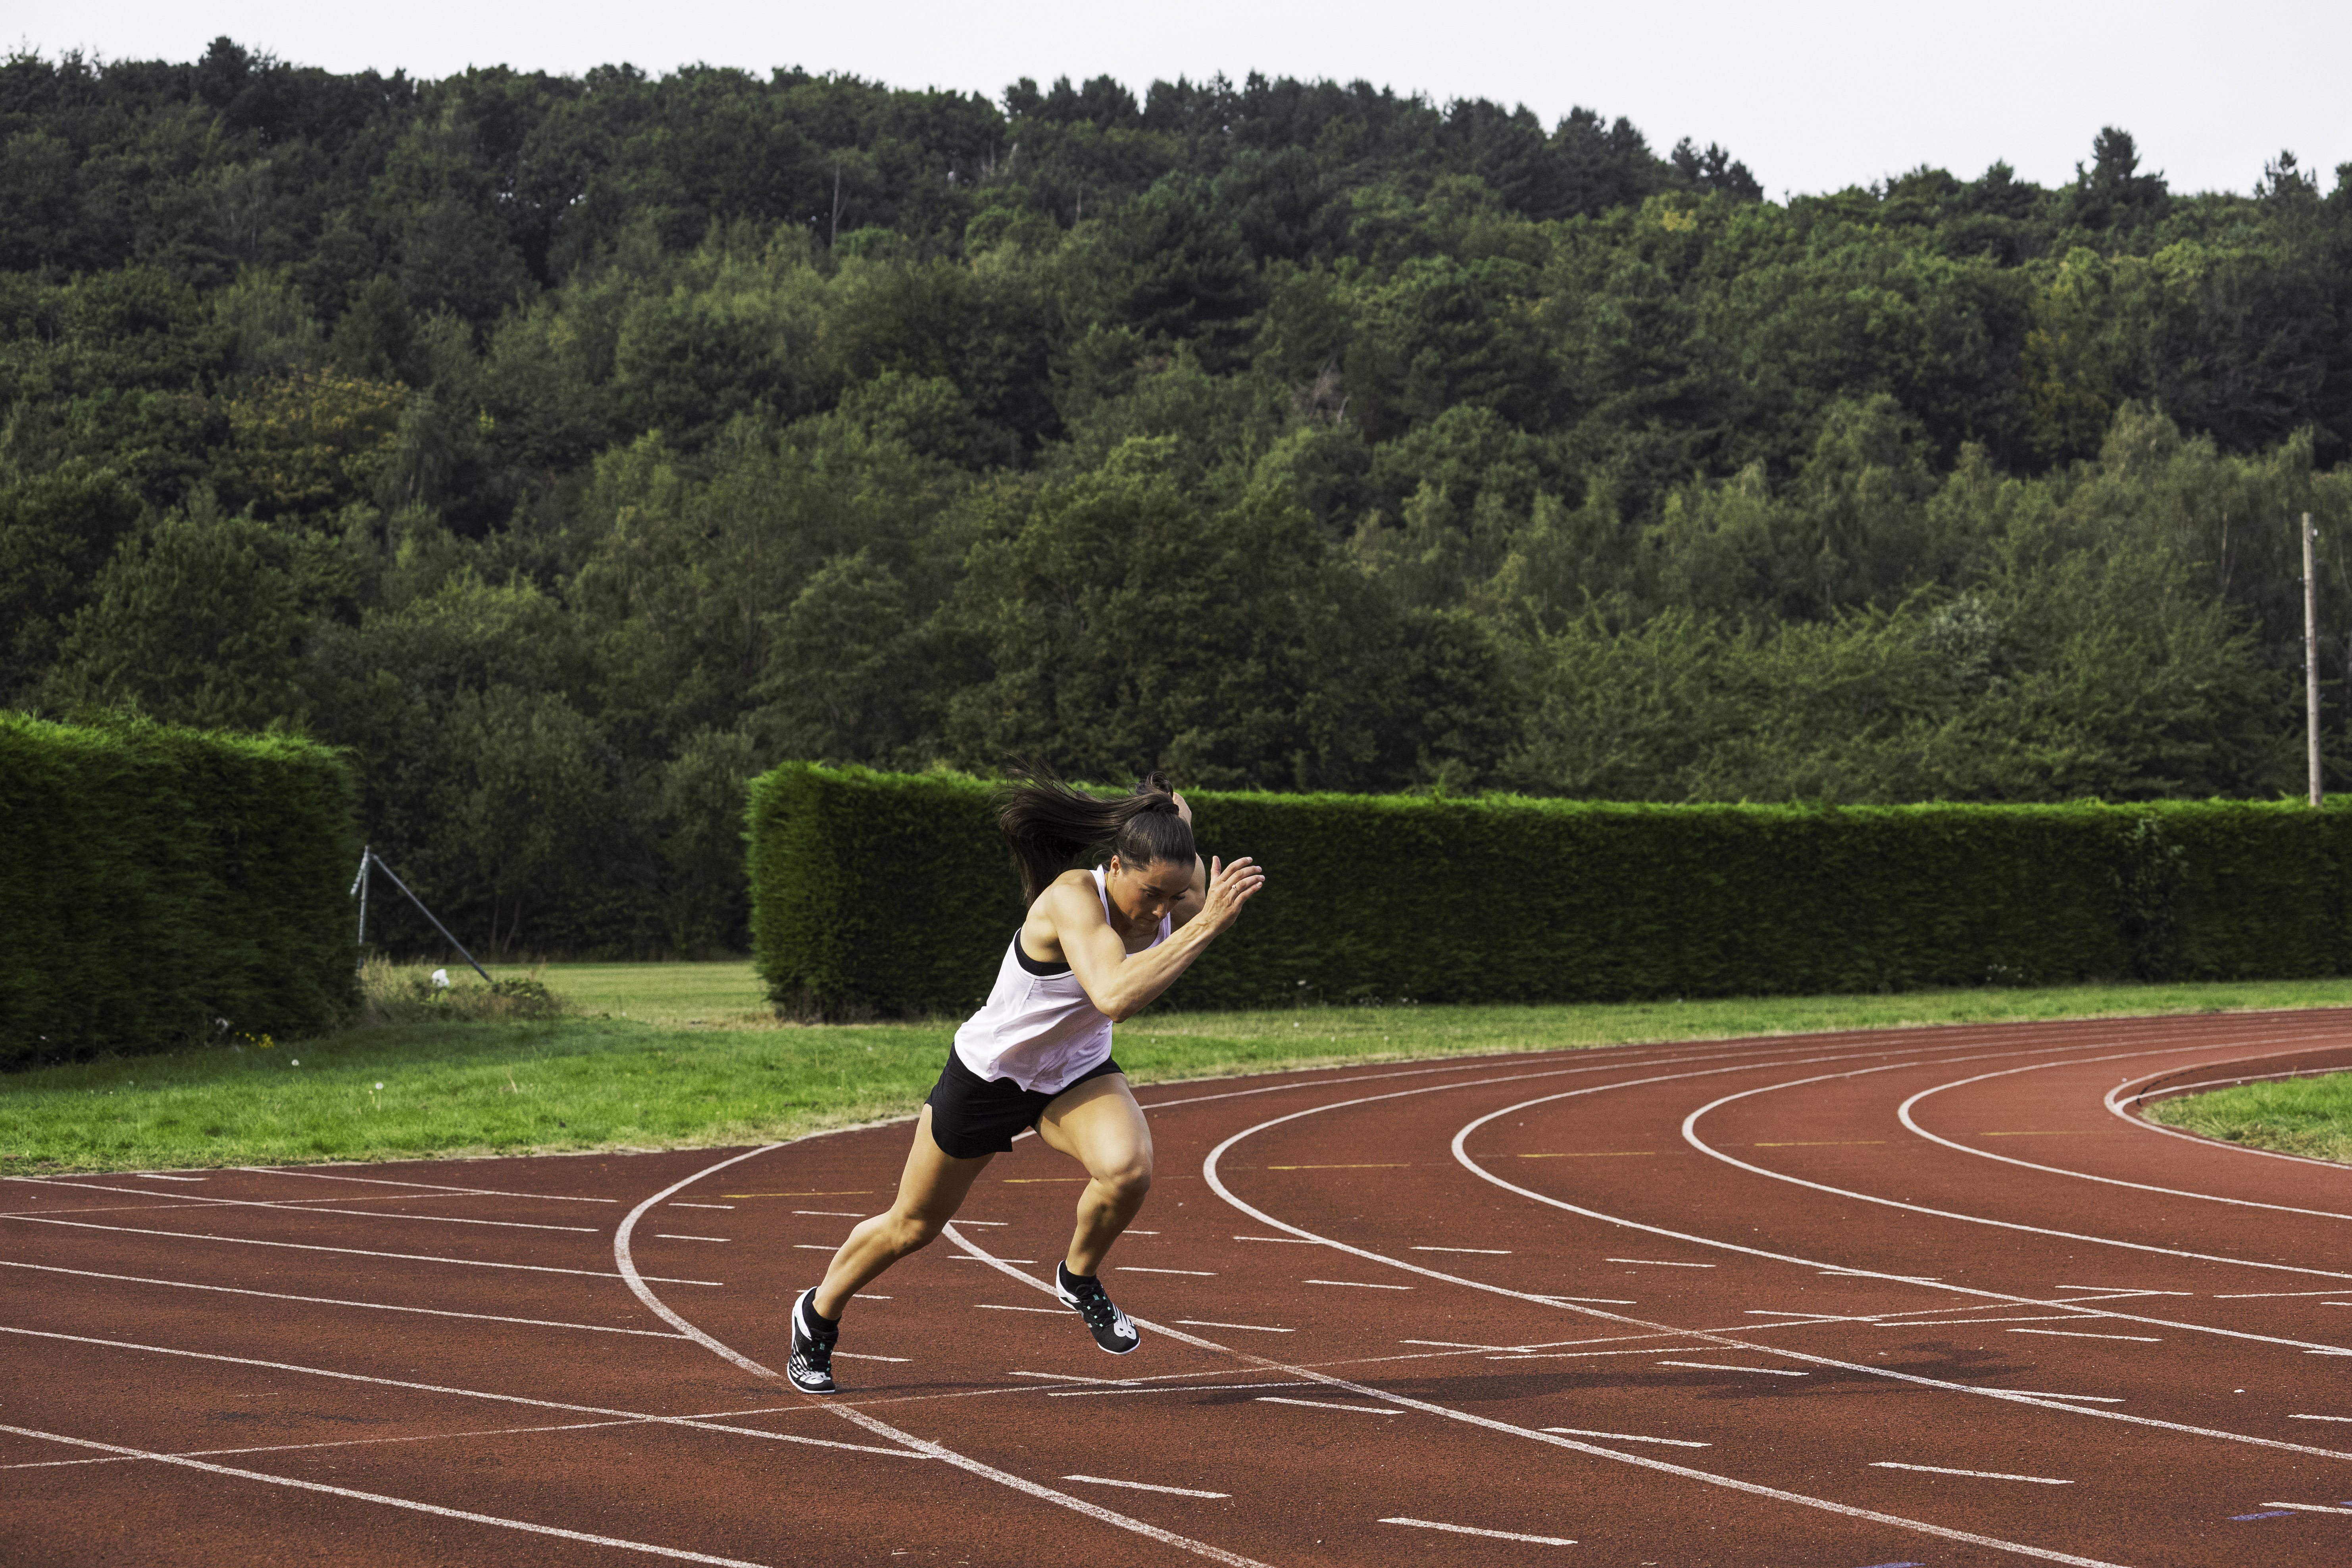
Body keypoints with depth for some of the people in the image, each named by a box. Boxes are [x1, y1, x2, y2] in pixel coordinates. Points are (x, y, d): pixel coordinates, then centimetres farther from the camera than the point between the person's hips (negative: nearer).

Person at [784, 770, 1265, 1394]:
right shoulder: (1073, 898, -37)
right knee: (912, 1227, 16)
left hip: (1077, 1073, 4)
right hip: (987, 1077, -4)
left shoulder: (1182, 889, -20)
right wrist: (1205, 925, -54)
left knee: (1129, 1167, -30)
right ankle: (819, 1314, 46)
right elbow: (1116, 997, -53)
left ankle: (1079, 1278, 2)